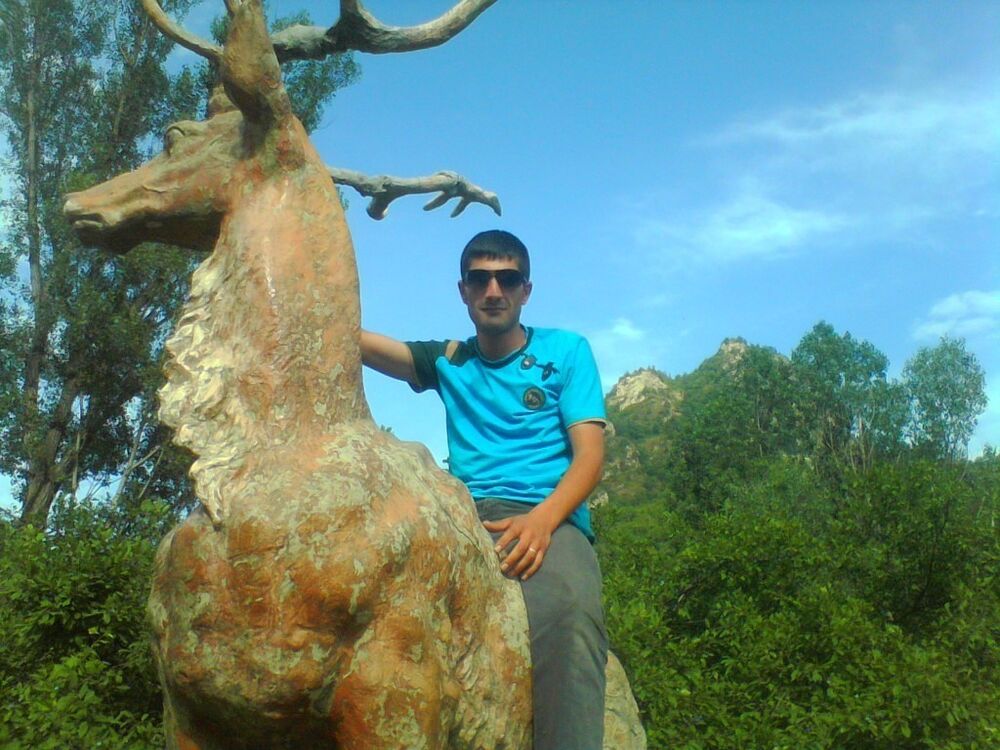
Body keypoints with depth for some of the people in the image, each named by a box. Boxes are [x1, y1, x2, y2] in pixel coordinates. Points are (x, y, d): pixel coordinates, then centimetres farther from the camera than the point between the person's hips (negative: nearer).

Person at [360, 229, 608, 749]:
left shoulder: (565, 350, 18)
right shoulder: (447, 361, 26)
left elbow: (590, 454, 5)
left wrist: (542, 518, -15)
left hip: (549, 518, -3)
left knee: (569, 611, -39)